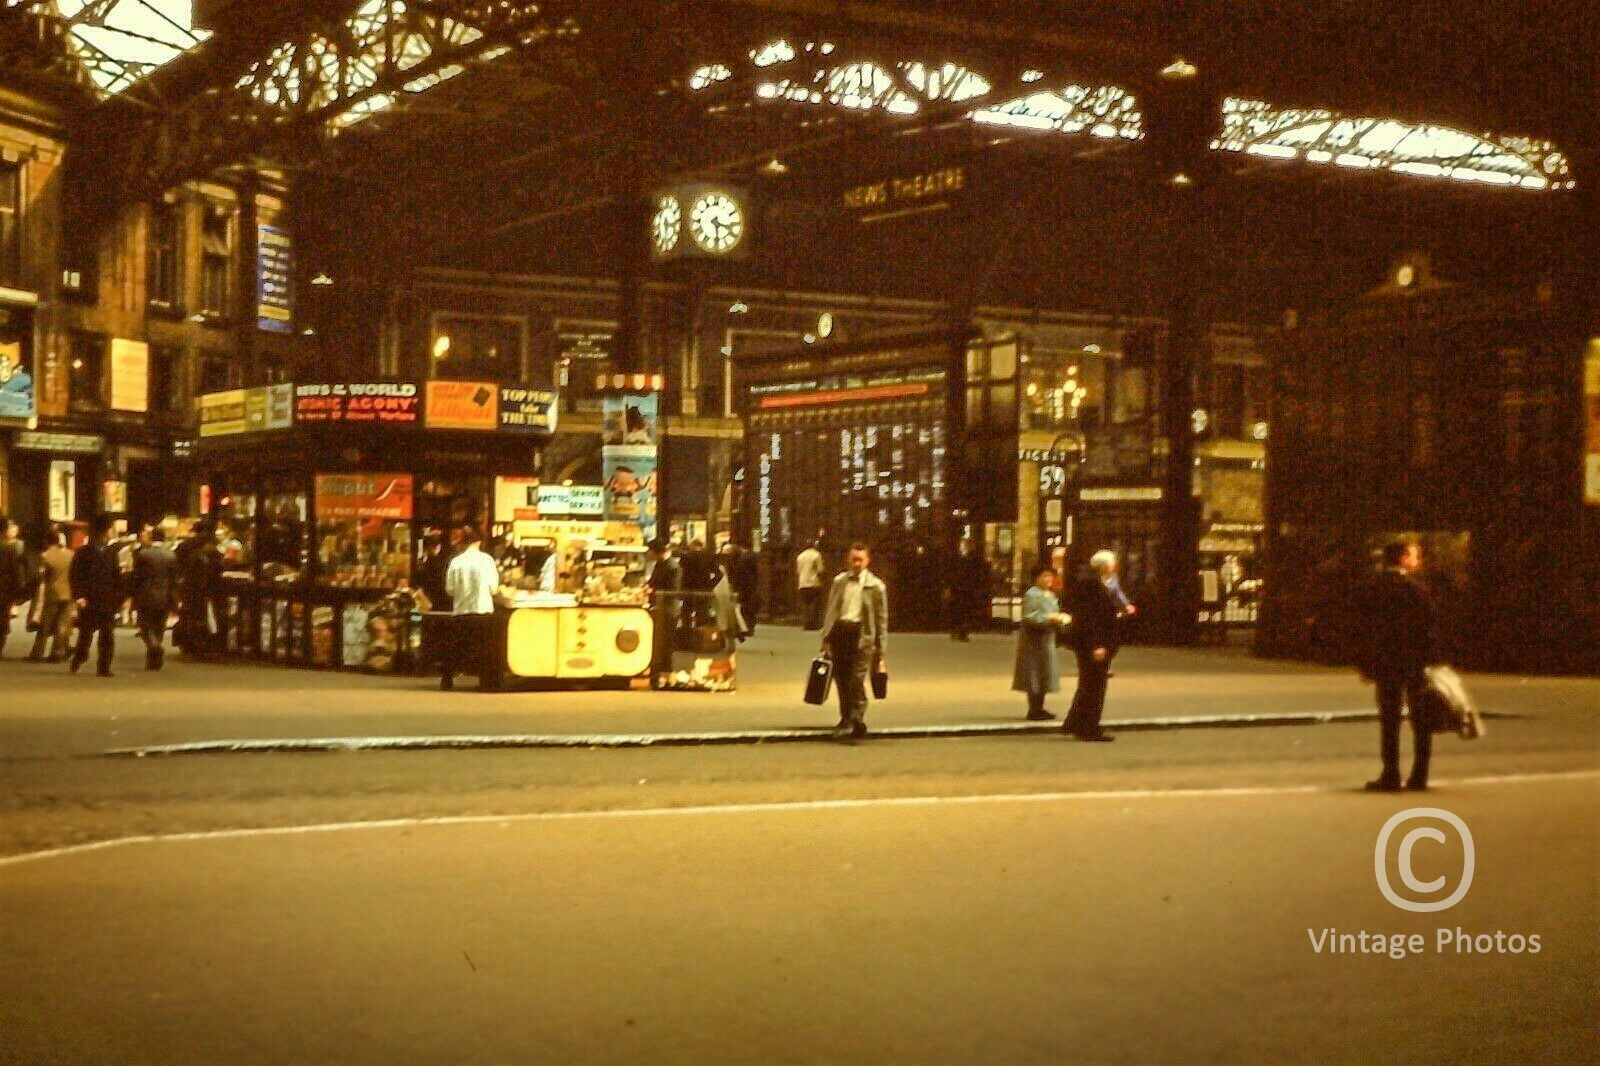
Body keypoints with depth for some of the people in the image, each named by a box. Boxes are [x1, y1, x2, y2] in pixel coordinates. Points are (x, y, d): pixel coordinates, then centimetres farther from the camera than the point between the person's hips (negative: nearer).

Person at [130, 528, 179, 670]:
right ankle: (156, 661, 11)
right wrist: (173, 601, 9)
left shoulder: (142, 554, -8)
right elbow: (174, 580, 2)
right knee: (159, 630, 13)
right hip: (164, 598, 3)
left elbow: (136, 578, -6)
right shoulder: (171, 556, 0)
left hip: (146, 597, -2)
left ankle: (153, 645, -24)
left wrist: (134, 597, 3)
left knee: (146, 627, 6)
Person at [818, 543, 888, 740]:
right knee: (841, 679, 6)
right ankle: (845, 720, 19)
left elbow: (882, 618, 7)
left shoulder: (876, 586, 4)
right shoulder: (839, 581, 14)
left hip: (861, 633, -4)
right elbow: (830, 610, 17)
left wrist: (880, 651, 6)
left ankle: (857, 719, -15)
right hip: (839, 629, 4)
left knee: (857, 677, -16)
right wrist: (826, 638, 9)